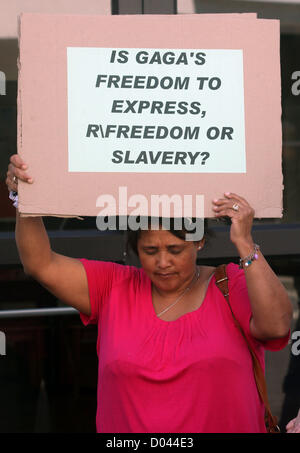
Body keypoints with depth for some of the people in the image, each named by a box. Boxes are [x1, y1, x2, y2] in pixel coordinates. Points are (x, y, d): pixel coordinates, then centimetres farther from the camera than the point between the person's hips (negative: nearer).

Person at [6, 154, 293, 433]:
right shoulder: (116, 288, 9)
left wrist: (244, 244, -18)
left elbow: (276, 325, -15)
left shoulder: (231, 287, 2)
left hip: (224, 427, -3)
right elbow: (41, 265, 4)